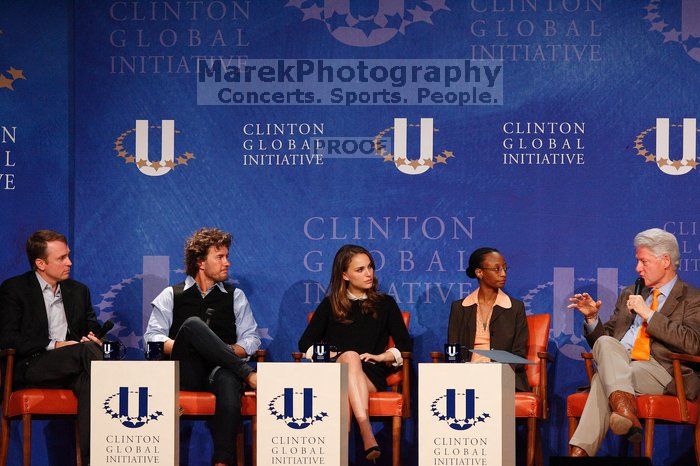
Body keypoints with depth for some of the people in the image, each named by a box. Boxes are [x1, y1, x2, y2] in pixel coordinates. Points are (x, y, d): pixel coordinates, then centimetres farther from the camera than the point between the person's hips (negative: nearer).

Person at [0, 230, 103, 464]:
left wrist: (94, 339, -1)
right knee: (87, 351, -32)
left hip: (72, 367, 4)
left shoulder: (79, 291, 22)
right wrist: (53, 345, -13)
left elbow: (93, 330, 26)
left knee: (88, 381, -34)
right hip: (31, 368, -4)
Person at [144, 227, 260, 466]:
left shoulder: (235, 296, 23)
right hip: (185, 373, -1)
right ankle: (249, 375, -31)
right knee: (192, 324, -32)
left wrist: (230, 350, -6)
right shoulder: (172, 295, 19)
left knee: (229, 381, -40)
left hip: (220, 369, 1)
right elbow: (152, 337, 8)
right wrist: (180, 347, -11)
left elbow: (251, 339, 15)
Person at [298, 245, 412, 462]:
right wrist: (329, 355, -4)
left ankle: (366, 436, -57)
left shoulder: (385, 304, 19)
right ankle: (367, 433, -56)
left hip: (372, 374, 0)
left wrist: (380, 357, -3)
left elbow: (405, 345, 14)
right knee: (350, 356, -36)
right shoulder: (330, 306, 19)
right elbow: (305, 343, 14)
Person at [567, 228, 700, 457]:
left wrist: (648, 314, -11)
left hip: (663, 372, -4)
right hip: (618, 363, 5)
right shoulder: (630, 294, 26)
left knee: (602, 378, -32)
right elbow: (603, 337, 26)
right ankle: (625, 411, -50)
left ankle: (580, 451, -41)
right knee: (605, 342, -32)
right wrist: (592, 318, 4)